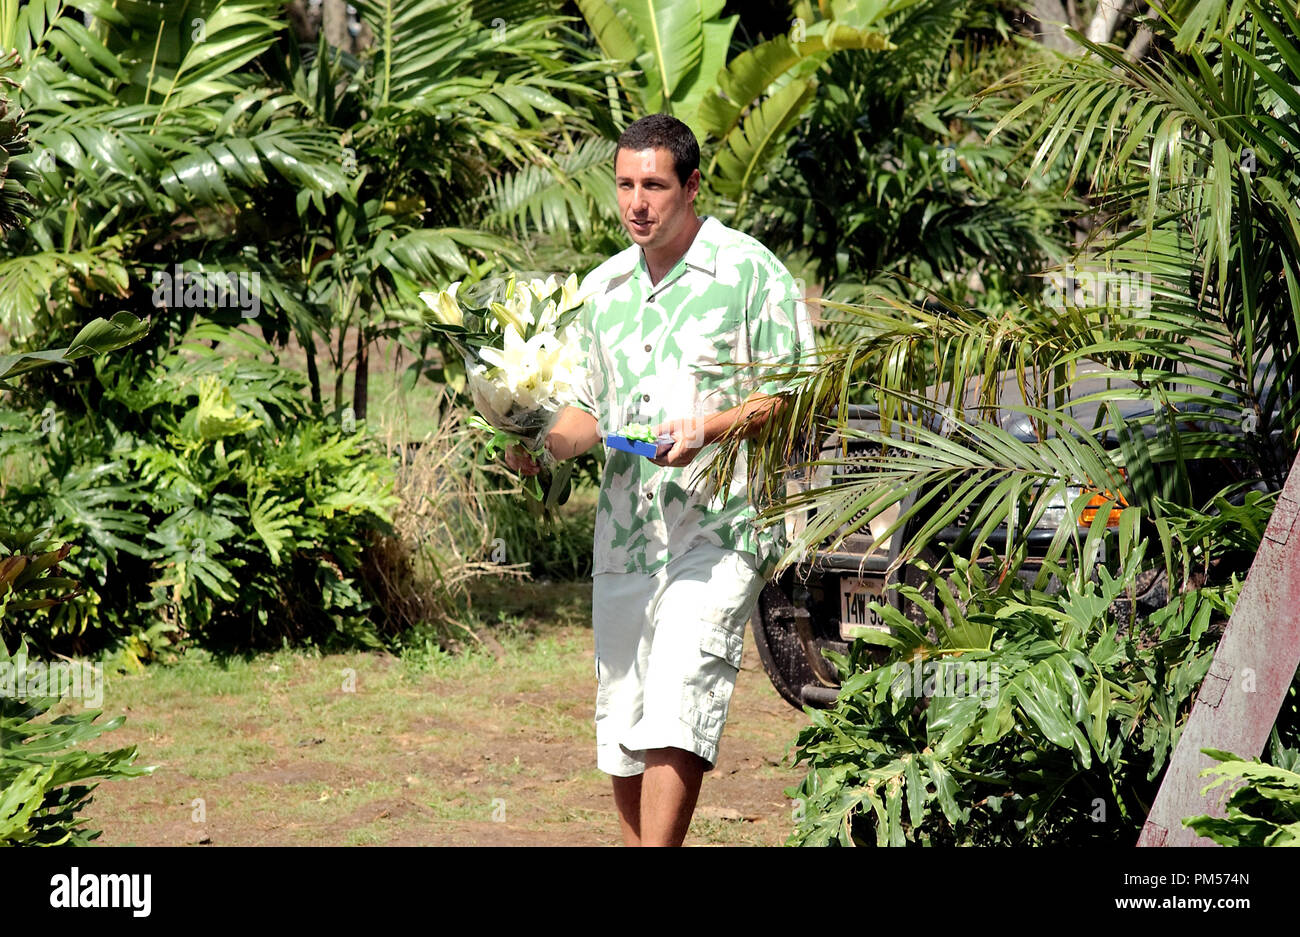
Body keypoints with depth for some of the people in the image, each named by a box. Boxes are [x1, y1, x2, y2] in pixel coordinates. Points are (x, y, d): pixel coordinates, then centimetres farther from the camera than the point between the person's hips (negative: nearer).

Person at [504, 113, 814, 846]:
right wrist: (545, 443, 1)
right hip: (624, 532, 6)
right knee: (622, 724, 7)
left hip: (718, 529, -6)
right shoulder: (603, 287, 15)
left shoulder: (751, 271, -3)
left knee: (675, 711, -18)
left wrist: (710, 428, -19)